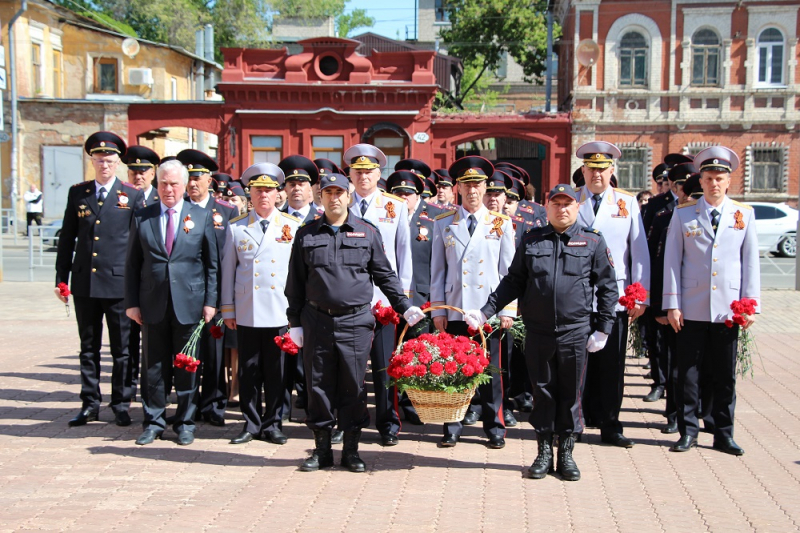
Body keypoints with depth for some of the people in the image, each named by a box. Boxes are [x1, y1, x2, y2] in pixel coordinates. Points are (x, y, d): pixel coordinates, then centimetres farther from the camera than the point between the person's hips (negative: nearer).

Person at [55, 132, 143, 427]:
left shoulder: (133, 196, 1)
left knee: (122, 349, 4)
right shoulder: (77, 193, 8)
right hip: (84, 283, 3)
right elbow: (67, 239, 11)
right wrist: (61, 278, 7)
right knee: (88, 348, 11)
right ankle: (90, 403, 20)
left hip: (119, 284, -3)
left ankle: (121, 404, 15)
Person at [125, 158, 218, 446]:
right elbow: (132, 263, 8)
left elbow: (212, 263, 4)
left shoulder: (202, 216, 4)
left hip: (189, 304, -1)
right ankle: (153, 422, 19)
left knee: (187, 366, 6)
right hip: (152, 304, 1)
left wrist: (210, 301, -2)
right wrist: (131, 302, 1)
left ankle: (185, 422, 17)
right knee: (153, 366, 7)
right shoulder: (141, 217, 7)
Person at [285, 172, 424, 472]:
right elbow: (295, 283, 10)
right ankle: (322, 448, 17)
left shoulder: (367, 232, 6)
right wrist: (294, 322, 6)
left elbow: (385, 275, 11)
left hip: (356, 321, -1)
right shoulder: (306, 235, 8)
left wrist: (405, 307, 4)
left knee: (353, 385, 3)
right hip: (316, 321, 1)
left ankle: (351, 449, 15)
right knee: (319, 385, 6)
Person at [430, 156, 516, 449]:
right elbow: (437, 270, 8)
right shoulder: (443, 223, 7)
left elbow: (509, 270, 5)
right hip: (454, 310, 1)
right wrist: (437, 309, 2)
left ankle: (495, 428, 16)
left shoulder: (501, 223, 6)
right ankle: (452, 428, 15)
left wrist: (508, 310, -1)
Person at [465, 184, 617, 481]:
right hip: (538, 331, 1)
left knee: (571, 393, 6)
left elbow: (608, 287, 5)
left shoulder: (593, 242, 4)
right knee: (542, 392, 8)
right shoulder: (531, 240, 8)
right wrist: (486, 312, 1)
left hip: (575, 332, -1)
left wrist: (602, 329, 0)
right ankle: (544, 453, 20)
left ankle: (566, 454, 19)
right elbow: (513, 281, 9)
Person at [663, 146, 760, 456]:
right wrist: (672, 305, -3)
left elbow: (750, 263, 6)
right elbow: (671, 261, 3)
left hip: (728, 310, 1)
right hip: (692, 309, -1)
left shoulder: (744, 215, 7)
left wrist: (751, 305, 0)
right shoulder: (683, 215, 4)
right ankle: (688, 431, 15)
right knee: (688, 372, 4)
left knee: (725, 375, 7)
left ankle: (723, 434, 17)